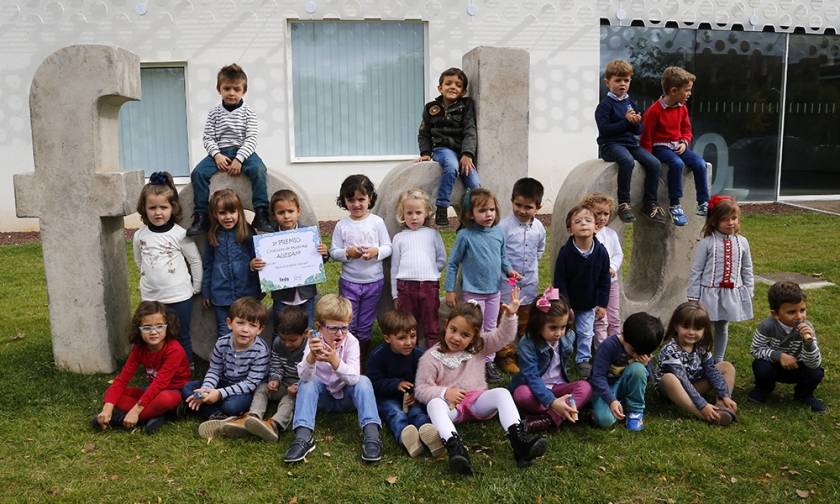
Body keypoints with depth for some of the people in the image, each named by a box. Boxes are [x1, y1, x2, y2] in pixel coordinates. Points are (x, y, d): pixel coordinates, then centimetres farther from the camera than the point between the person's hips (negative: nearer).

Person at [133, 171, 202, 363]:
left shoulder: (180, 234, -11)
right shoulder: (139, 236, 0)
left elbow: (195, 261, -3)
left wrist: (196, 288, 1)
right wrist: (150, 280, 14)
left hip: (179, 297, -3)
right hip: (150, 298, 3)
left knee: (181, 338, 9)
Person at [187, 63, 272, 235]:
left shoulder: (248, 112, 3)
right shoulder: (214, 113, 9)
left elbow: (251, 138, -5)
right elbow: (208, 138, 5)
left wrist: (239, 159, -19)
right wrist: (217, 155, -15)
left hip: (243, 151, -2)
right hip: (219, 152, 2)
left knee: (258, 169, -33)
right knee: (198, 173, -21)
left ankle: (261, 214, -30)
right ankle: (201, 217, -15)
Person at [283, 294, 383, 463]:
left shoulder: (351, 341, -19)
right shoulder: (314, 341, -16)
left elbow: (354, 378, -31)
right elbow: (304, 377, -30)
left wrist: (335, 361, -48)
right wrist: (311, 357, -50)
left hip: (346, 396, -1)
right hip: (322, 397, 1)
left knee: (363, 381, -28)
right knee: (308, 384, -27)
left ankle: (371, 434, -35)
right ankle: (303, 436, -33)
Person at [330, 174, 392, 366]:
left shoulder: (377, 222, -3)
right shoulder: (342, 225, -2)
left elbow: (388, 247, -1)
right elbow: (333, 252, -2)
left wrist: (376, 251, -21)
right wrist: (348, 253, -21)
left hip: (374, 281, 0)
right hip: (349, 282, 0)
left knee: (365, 325, 12)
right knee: (348, 324, 5)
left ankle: (363, 362, 26)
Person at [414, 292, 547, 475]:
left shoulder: (479, 346, 6)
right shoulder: (431, 357, -3)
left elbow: (504, 336, -1)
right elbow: (420, 389, -4)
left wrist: (510, 315, -18)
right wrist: (444, 392, -20)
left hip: (478, 401, 2)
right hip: (451, 405, -2)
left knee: (501, 393, -27)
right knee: (434, 403, -36)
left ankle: (519, 441, -44)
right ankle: (455, 449, -56)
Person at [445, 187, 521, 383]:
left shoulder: (499, 233, -2)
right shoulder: (465, 235, -15)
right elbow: (453, 264, -7)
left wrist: (509, 270, -6)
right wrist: (449, 290, -6)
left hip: (494, 290, 5)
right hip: (474, 291, -5)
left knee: (491, 328, 16)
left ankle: (489, 362, 30)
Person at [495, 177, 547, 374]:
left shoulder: (539, 227, 1)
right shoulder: (504, 225, -16)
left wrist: (532, 266, 11)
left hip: (529, 282, 5)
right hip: (508, 282, -5)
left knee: (526, 321, 18)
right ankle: (505, 356, 16)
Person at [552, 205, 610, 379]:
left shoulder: (601, 251, -13)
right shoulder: (565, 252, -21)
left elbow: (604, 280, -3)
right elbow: (559, 281, -16)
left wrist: (602, 304, -3)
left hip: (589, 304, 2)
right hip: (568, 302, -2)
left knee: (586, 333, 12)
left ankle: (583, 360, 30)